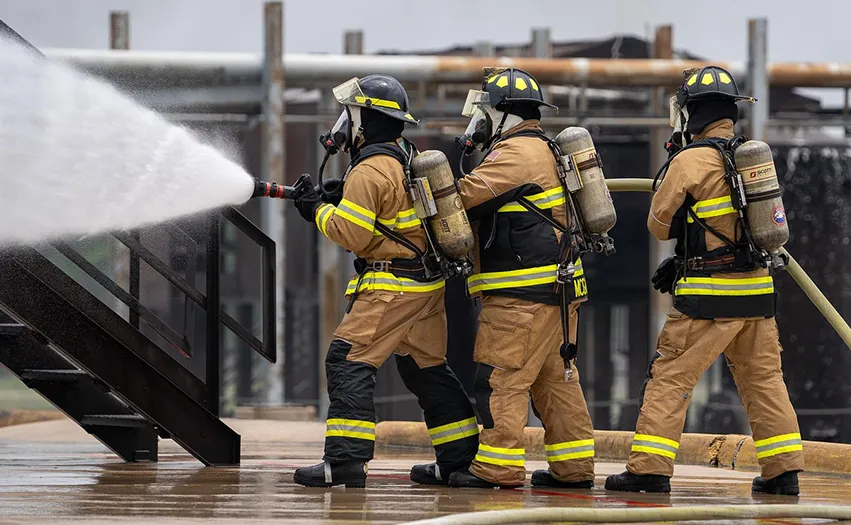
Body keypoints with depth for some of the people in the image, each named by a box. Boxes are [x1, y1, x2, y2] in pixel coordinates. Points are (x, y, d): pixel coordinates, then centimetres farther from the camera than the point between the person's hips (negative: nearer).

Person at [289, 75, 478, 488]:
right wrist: (342, 197, 13)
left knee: (349, 361, -9)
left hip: (392, 287, -10)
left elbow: (351, 234, -18)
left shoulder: (370, 171, -16)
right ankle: (460, 456, 20)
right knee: (426, 367, 18)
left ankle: (346, 459, -16)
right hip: (428, 283, 10)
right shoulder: (410, 158, 13)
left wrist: (319, 209, -3)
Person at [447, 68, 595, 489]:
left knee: (501, 377, -8)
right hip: (555, 289, 10)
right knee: (555, 379, 12)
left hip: (524, 295, -10)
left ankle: (498, 467, -8)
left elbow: (463, 196, -20)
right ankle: (574, 467, 14)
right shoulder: (544, 151, 20)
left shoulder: (517, 153, -12)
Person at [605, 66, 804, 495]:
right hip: (757, 290, 6)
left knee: (670, 378, -1)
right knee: (763, 379, 12)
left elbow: (660, 224, -1)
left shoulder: (691, 161, -10)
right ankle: (783, 470, 13)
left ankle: (650, 468, -5)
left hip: (708, 297, -6)